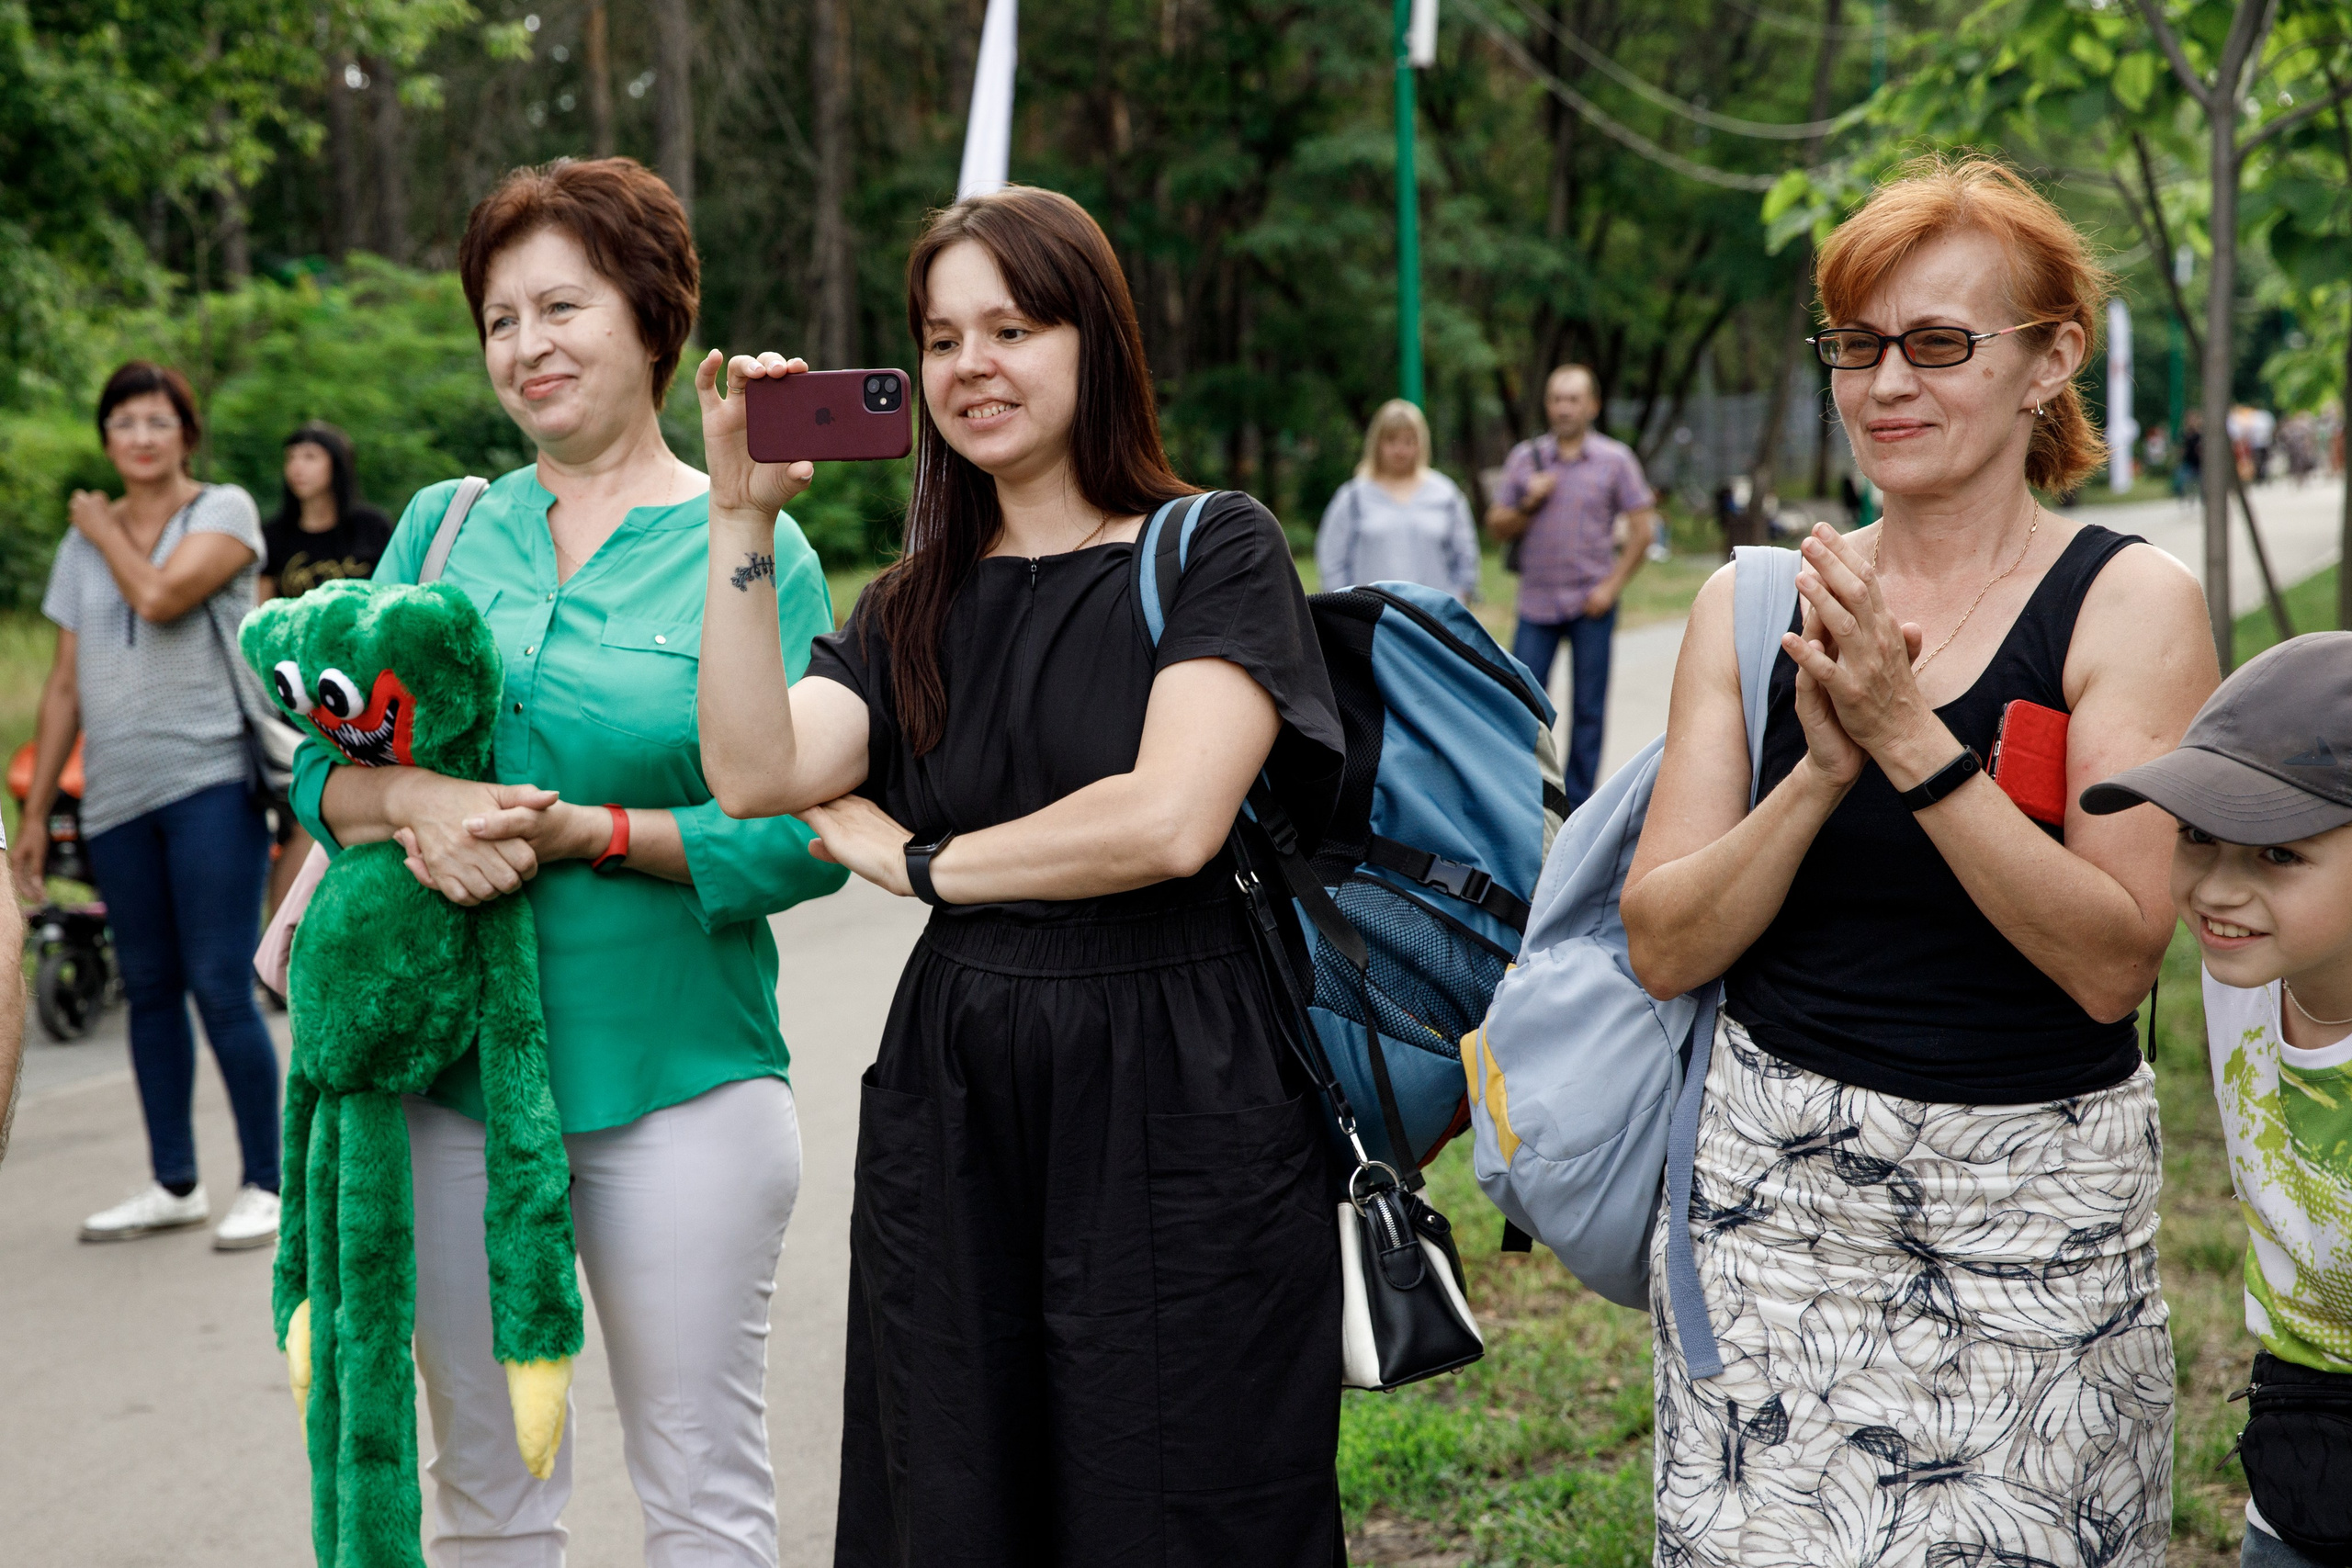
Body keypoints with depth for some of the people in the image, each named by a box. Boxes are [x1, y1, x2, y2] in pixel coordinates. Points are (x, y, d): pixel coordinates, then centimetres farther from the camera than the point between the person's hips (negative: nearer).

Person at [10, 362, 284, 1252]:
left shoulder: (224, 511, 1)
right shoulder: (83, 543, 15)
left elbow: (159, 595, -18)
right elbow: (65, 686, 15)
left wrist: (104, 529, 1)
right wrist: (34, 813, 13)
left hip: (210, 782, -5)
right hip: (117, 796, 6)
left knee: (221, 987, -9)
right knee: (149, 990, 10)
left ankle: (264, 1186, 1)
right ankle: (174, 1186, 19)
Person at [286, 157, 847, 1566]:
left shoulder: (753, 550, -2)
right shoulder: (442, 529, 10)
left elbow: (807, 836, -9)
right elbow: (323, 769, 7)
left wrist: (586, 832, -19)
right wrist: (411, 800, -15)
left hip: (678, 1079, -3)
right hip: (454, 1070, 4)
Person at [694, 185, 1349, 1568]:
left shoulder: (1213, 551, -2)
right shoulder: (914, 606, 12)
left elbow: (1171, 821, -16)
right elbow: (754, 773, -4)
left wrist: (919, 863, -5)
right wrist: (743, 518, -8)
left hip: (1174, 1104, -5)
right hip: (949, 1105, 5)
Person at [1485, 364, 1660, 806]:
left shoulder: (1615, 459, 3)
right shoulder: (1524, 458, 8)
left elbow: (1643, 528, 1)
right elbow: (1497, 525, 10)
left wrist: (1611, 586, -7)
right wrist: (1528, 504, -10)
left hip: (1591, 603, -1)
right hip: (1537, 602, 1)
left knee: (1588, 710, 3)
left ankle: (1576, 806, 11)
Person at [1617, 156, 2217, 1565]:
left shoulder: (2131, 603, -5)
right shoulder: (1756, 604, 3)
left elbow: (2115, 960, -15)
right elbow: (1665, 949, -3)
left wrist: (1909, 739, -22)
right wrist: (1820, 772, -18)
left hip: (2034, 1207, -2)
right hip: (1773, 1186, 2)